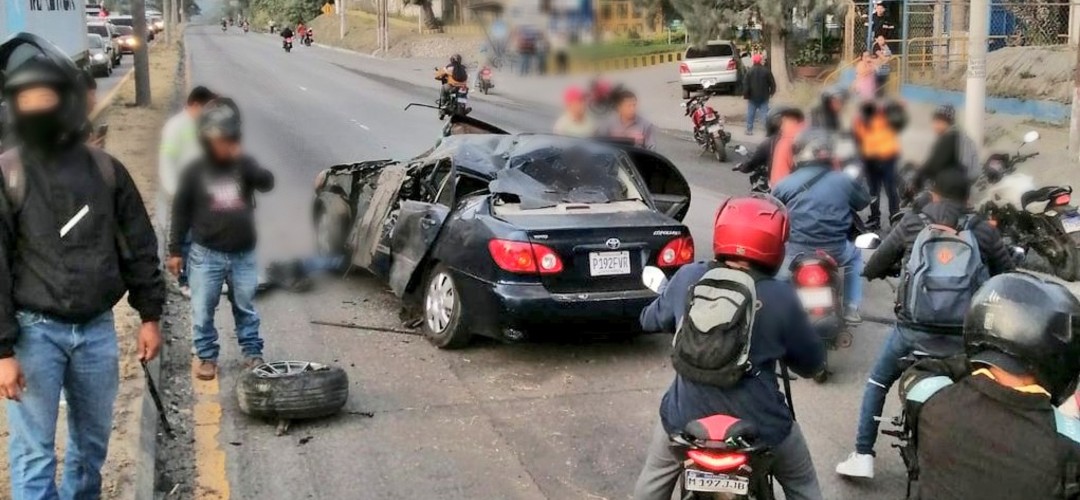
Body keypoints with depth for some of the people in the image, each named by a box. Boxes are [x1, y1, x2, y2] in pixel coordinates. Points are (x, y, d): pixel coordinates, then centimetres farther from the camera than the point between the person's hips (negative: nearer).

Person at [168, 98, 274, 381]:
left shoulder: (244, 166, 1)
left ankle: (252, 352, 25)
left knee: (246, 308, 12)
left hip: (242, 254, 1)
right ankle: (207, 357, 17)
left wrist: (243, 162, -32)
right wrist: (175, 250, 0)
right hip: (206, 254, -1)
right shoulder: (196, 172, -3)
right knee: (202, 310, 4)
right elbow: (181, 212, 1)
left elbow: (267, 183, -18)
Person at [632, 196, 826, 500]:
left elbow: (652, 321, 10)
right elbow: (812, 363, -2)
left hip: (686, 418, 2)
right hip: (759, 425, -2)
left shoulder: (686, 278, -8)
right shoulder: (781, 298, -15)